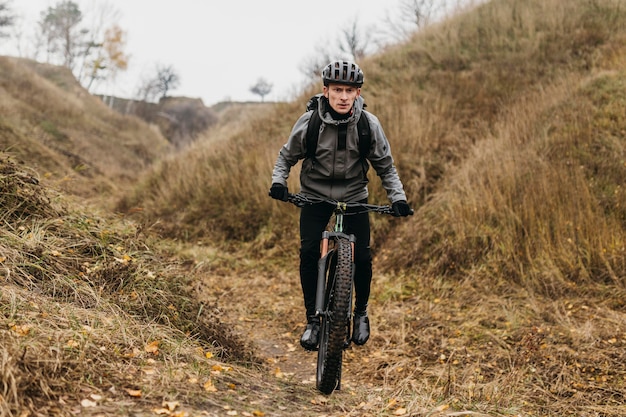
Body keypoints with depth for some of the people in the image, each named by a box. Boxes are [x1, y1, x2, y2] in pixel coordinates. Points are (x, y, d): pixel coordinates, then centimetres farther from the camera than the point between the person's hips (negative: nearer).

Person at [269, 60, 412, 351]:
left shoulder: (369, 124, -15)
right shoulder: (309, 121, -17)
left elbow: (385, 166, -5)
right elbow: (287, 156, -2)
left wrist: (398, 197, -17)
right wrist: (278, 182, -19)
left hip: (354, 196, 0)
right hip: (315, 195, 0)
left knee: (362, 256, -11)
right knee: (308, 252, -16)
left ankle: (361, 312, 16)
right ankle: (312, 319, 1)